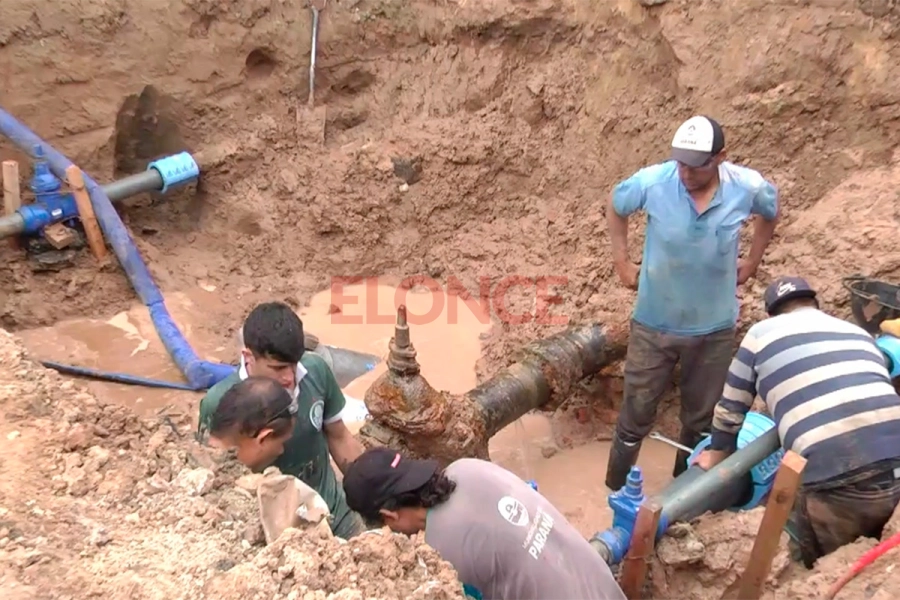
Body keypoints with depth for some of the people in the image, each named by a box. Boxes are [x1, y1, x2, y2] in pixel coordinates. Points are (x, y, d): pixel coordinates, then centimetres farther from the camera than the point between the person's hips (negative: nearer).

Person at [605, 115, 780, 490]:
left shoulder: (749, 187, -15)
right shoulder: (652, 181, -19)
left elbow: (771, 213, 10)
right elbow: (615, 207, 3)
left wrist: (752, 262, 6)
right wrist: (622, 262, 0)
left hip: (714, 327, 2)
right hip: (654, 323, -1)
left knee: (701, 417, 18)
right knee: (637, 412, 9)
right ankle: (616, 492, 29)